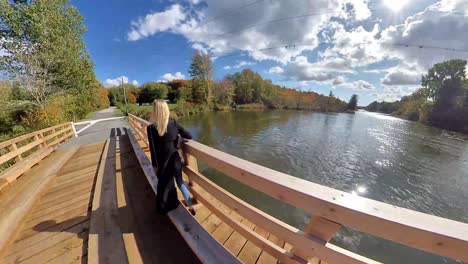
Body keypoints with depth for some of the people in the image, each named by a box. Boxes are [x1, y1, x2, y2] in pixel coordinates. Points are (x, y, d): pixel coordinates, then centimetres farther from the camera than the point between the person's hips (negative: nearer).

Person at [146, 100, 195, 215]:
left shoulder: (151, 128, -14)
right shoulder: (174, 124, -11)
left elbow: (152, 149, -11)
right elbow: (189, 136, -5)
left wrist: (155, 165, -1)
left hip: (162, 162, -1)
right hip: (175, 160, 1)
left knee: (164, 185, 23)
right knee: (180, 182, 21)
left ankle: (165, 208, 46)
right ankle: (190, 207, 30)